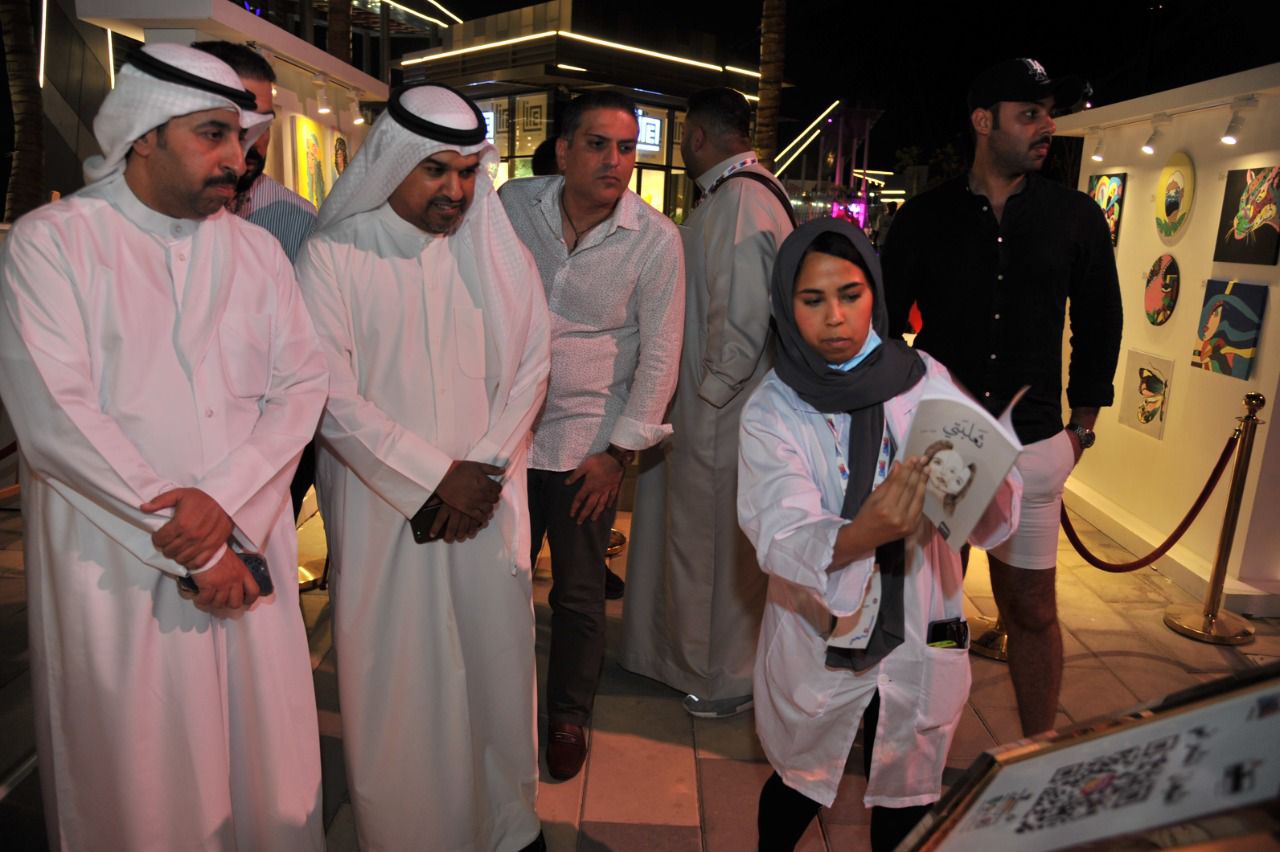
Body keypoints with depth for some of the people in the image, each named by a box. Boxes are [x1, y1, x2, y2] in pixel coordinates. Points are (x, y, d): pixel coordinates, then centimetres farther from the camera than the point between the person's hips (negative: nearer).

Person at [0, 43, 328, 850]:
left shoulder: (256, 249, 8)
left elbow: (303, 382, 0)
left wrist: (227, 501, -15)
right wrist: (185, 548, -13)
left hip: (249, 550, 3)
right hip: (116, 566, -3)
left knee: (262, 757, 13)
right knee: (138, 780, 11)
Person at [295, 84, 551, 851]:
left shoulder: (498, 248, 4)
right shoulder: (334, 256, -5)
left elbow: (530, 365, 3)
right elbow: (333, 399, -10)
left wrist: (486, 469, -8)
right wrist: (434, 477, -12)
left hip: (486, 495, 2)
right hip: (381, 501, -2)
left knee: (496, 661, 10)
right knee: (395, 673, 7)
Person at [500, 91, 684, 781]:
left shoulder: (654, 237, -11)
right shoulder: (513, 204, -4)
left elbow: (659, 353, -6)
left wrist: (619, 450, -8)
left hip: (588, 440, -2)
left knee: (578, 595, 9)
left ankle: (569, 717, 34)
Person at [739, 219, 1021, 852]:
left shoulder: (926, 380, -7)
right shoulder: (770, 410, -13)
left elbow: (1000, 514, -13)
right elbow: (781, 537, -27)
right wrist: (860, 536, -47)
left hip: (920, 635, 2)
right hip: (817, 641, -1)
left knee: (905, 798, 21)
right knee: (798, 788, 19)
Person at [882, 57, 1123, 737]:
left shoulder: (1076, 218, 2)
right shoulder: (925, 216, 0)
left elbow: (1098, 325, 10)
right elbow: (885, 324, 6)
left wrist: (1081, 427, 7)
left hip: (1031, 448, 1)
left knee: (1032, 611, 8)